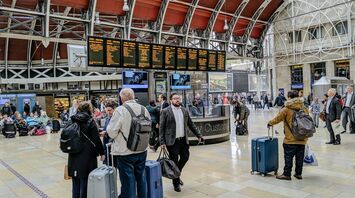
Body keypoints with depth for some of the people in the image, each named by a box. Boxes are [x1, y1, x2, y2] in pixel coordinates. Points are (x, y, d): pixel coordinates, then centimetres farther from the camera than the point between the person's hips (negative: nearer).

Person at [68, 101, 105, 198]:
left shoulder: (73, 121, 6)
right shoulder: (90, 121, -10)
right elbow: (96, 140, -11)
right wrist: (101, 153, 0)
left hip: (73, 157, 6)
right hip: (87, 157, -5)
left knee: (76, 183, 17)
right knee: (84, 183, 4)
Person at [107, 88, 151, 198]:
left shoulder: (120, 110, -17)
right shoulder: (144, 109, -1)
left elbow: (111, 132, -14)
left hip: (125, 152, -5)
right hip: (142, 151, 5)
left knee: (128, 181, 6)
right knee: (141, 178, 19)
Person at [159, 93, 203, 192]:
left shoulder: (184, 111, 9)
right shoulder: (165, 112, -6)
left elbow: (191, 124, 14)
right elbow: (161, 128, -7)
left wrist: (199, 135, 9)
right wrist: (162, 142, -12)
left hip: (183, 140, 5)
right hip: (172, 141, -5)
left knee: (185, 158, 9)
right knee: (174, 162, 3)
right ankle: (176, 183, 20)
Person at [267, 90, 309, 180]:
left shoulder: (286, 109, -11)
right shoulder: (304, 108, 6)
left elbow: (277, 119, -5)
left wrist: (270, 123, 13)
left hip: (290, 139, -5)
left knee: (288, 157, 3)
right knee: (299, 157, 13)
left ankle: (287, 174, 9)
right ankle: (298, 174, 22)